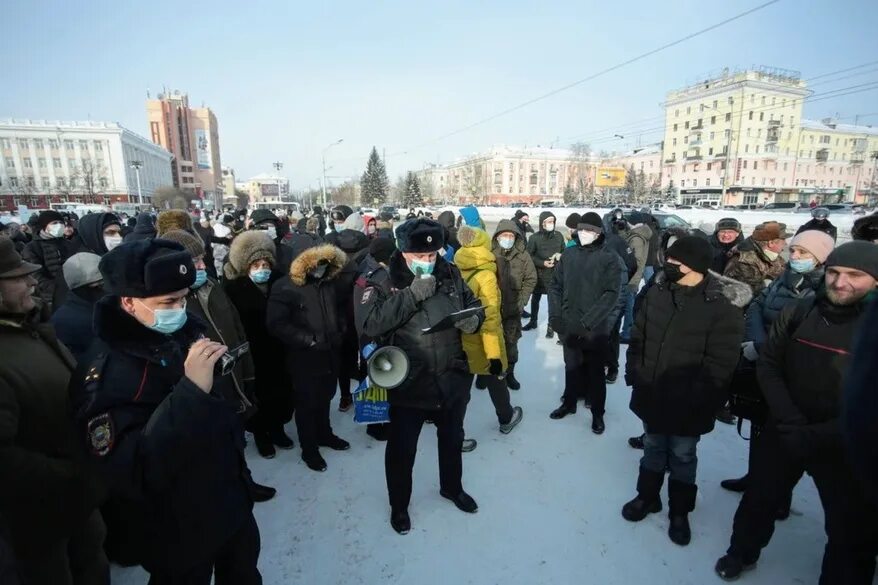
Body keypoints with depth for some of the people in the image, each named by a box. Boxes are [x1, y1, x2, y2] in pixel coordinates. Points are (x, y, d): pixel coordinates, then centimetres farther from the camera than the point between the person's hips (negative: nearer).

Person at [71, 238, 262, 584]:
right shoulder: (108, 373, -24)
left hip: (231, 500, 6)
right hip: (178, 533, -6)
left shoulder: (187, 331, -4)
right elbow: (132, 475, -34)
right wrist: (192, 390, -42)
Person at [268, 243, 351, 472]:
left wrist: (339, 334, 3)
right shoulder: (285, 288, -13)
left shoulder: (328, 284, 5)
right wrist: (309, 339, -21)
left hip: (330, 355, 6)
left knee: (325, 399, 21)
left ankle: (324, 434, 43)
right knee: (307, 404, 8)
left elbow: (339, 311, 19)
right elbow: (276, 324, -19)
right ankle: (309, 450, 26)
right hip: (304, 359, -5)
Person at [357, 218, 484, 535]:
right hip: (408, 383, -4)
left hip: (453, 378, 4)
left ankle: (452, 487, 54)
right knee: (402, 449, 14)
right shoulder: (384, 281, -13)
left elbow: (474, 304, 10)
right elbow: (368, 322, -28)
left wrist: (474, 318, -14)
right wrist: (412, 294, -31)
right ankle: (399, 505, 41)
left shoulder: (451, 275, -2)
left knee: (452, 439, 25)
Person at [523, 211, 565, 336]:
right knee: (535, 299, 16)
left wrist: (559, 256, -12)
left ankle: (550, 326, 19)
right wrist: (543, 263, -17)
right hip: (538, 274, 0)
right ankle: (533, 321, 36)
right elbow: (529, 256, -7)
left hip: (554, 274, 0)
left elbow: (563, 252, 10)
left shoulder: (559, 236, -2)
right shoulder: (534, 238, -9)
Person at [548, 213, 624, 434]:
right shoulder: (568, 254, 3)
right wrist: (555, 316, -4)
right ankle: (569, 403, 38)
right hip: (569, 325, 3)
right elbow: (556, 286, 6)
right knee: (572, 367, 19)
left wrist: (587, 322, -20)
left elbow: (612, 294, -15)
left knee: (595, 371, 12)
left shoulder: (609, 258, -8)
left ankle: (597, 413, 29)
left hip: (595, 328, -3)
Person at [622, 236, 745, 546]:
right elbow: (638, 336, 6)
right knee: (653, 448, 22)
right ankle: (647, 496, 43)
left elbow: (719, 364, -16)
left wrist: (696, 399, -16)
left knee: (682, 456, 16)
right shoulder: (657, 291, -2)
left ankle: (679, 512, 38)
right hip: (651, 395, 4)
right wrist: (634, 373, 3)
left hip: (687, 404, -4)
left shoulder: (722, 307, -17)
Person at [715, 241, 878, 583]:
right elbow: (768, 366, -3)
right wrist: (789, 422, -13)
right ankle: (742, 553, 44)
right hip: (785, 432, 3)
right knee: (758, 498, 19)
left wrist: (816, 436, -20)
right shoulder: (796, 314, -7)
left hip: (845, 448, -2)